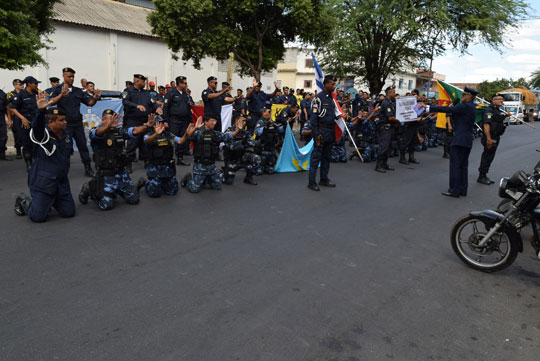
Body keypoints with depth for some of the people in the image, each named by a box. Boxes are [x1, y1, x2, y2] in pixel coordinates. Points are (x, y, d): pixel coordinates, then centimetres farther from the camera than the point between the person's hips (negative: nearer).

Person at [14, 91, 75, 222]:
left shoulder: (67, 134, 5)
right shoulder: (42, 134, -14)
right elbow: (37, 125, -37)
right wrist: (40, 110, -55)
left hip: (62, 182, 6)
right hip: (42, 182, -6)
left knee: (69, 212, 8)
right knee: (38, 216, -4)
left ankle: (49, 201, 36)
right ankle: (23, 201, 27)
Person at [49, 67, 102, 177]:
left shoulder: (78, 91, 12)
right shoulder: (57, 89, -1)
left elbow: (89, 102, 10)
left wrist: (95, 98, -11)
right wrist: (62, 95, -33)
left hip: (78, 123, 4)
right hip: (65, 123, -4)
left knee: (83, 145, 5)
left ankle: (88, 169, 11)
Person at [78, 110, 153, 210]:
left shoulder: (120, 131, 4)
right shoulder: (95, 132, -8)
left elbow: (135, 131, -11)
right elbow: (98, 132, -32)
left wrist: (147, 126, -33)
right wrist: (109, 126, -55)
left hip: (122, 173, 5)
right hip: (105, 175, -5)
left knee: (134, 200, 5)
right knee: (106, 205, -10)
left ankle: (116, 190, 33)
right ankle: (89, 190, 18)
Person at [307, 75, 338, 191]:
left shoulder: (332, 98, 15)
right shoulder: (318, 97, -10)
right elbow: (313, 117, -13)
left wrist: (334, 133, 15)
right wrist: (316, 134, -17)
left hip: (331, 132, 8)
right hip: (321, 131, -8)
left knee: (327, 156, 13)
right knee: (316, 156, -5)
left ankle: (324, 179, 22)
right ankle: (312, 182, 0)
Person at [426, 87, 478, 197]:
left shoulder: (465, 106, -14)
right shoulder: (471, 107, 15)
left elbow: (447, 109, -19)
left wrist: (429, 108, -18)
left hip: (460, 140, -10)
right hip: (468, 140, 10)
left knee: (455, 164, -5)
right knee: (463, 165, 13)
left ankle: (454, 190, -2)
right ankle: (462, 190, 18)